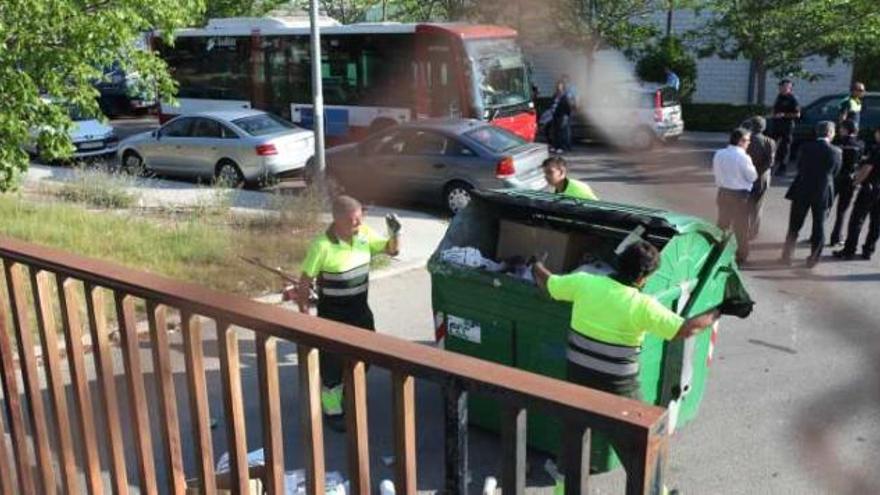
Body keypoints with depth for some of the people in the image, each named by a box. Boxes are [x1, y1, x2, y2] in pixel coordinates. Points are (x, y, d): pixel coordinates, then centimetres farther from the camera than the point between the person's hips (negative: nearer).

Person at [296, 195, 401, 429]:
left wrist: (395, 233, -15)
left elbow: (392, 250, 6)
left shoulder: (365, 234, -7)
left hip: (360, 310, 6)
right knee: (332, 363, 8)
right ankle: (332, 410, 28)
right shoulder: (322, 246, -23)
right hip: (332, 315, -6)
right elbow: (304, 283, -16)